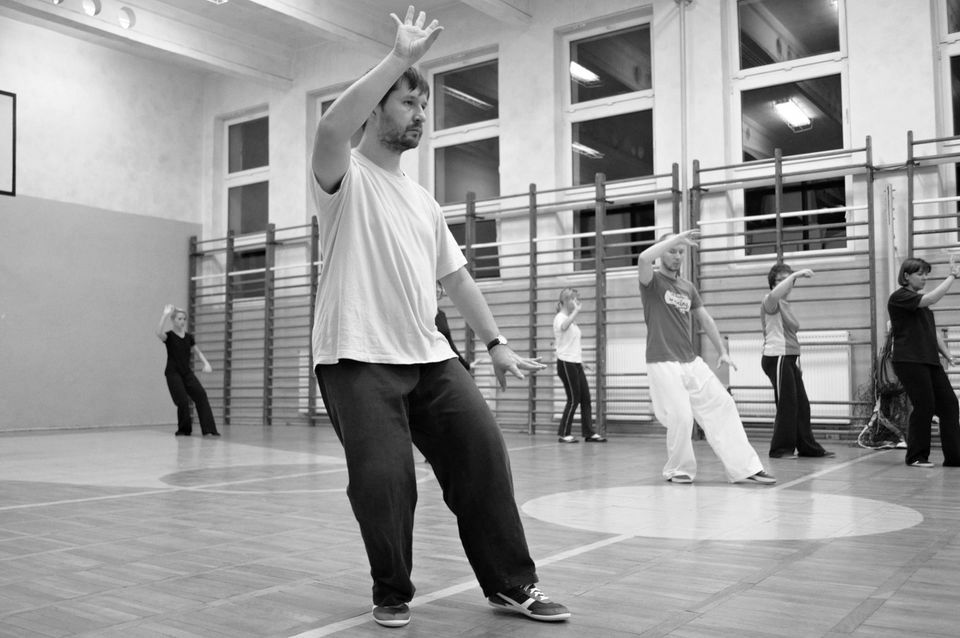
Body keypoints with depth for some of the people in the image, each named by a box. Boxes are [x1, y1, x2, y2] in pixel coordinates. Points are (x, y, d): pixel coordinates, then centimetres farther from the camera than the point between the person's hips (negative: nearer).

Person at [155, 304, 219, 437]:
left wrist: (206, 363, 0)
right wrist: (165, 314, -30)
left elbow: (197, 352, 18)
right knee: (183, 401, -14)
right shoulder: (169, 335, -5)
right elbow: (159, 333, -30)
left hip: (187, 372, 4)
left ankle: (208, 429, -15)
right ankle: (184, 430, 9)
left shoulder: (189, 337, 9)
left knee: (201, 395, -13)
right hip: (173, 373, -4)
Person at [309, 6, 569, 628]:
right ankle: (393, 594, 17)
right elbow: (332, 127, -24)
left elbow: (456, 275, 22)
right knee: (384, 479, -9)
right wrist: (400, 58, -21)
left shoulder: (423, 199, 21)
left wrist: (496, 342, 15)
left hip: (429, 354, 6)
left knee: (483, 448, -3)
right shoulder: (345, 176, 0)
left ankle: (512, 583, 12)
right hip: (358, 359, -6)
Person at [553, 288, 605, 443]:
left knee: (585, 397, 5)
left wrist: (581, 360, 18)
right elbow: (563, 327, -36)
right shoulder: (560, 317, -9)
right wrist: (576, 311, -34)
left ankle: (589, 433, 9)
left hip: (576, 363, 9)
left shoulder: (572, 319, 19)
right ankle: (563, 434, 2)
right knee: (574, 399, -7)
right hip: (566, 363, -9)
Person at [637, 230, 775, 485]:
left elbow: (705, 319, 20)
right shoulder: (652, 281, -2)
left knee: (722, 406, -2)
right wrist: (677, 237, -18)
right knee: (680, 417, -11)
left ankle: (744, 467, 0)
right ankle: (679, 470, 11)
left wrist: (722, 351, 13)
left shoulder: (688, 287, 16)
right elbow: (643, 259, -24)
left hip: (692, 361, 6)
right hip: (663, 363, -6)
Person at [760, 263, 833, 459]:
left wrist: (797, 364, 23)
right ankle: (780, 449, 0)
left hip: (789, 358, 9)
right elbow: (774, 294, -32)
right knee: (787, 404, -8)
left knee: (801, 405, 11)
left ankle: (808, 447, 20)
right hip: (776, 357, -9)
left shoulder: (786, 305, 23)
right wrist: (796, 275, -30)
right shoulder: (770, 301, -5)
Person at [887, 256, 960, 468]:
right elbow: (931, 299, -22)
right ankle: (916, 457, 6)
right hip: (909, 361, -8)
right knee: (925, 406, -8)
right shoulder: (899, 297, -7)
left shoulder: (921, 302, 21)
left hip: (930, 361, 8)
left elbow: (932, 331, 23)